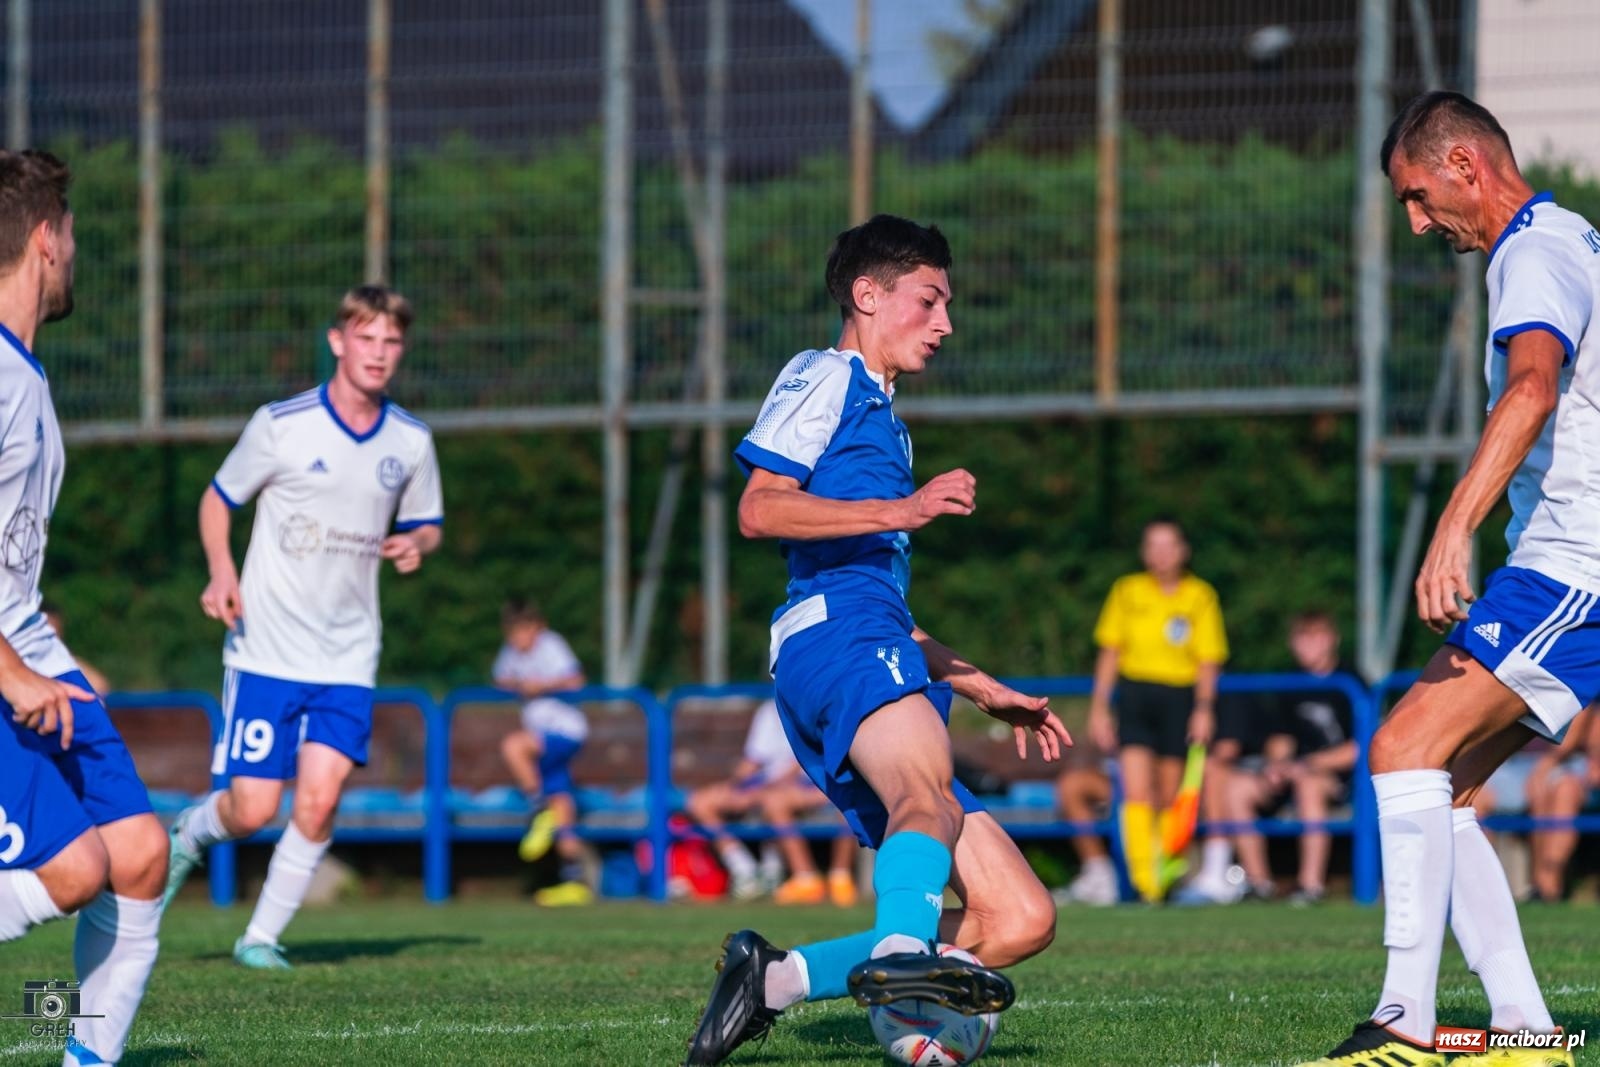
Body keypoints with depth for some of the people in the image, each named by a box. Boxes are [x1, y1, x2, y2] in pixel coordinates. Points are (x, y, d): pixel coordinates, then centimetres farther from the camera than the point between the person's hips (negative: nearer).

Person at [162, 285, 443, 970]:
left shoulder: (411, 442, 4)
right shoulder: (281, 425, -7)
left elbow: (426, 525, 18)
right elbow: (218, 499, 5)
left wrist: (416, 544, -6)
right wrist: (221, 573, -12)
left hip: (348, 655, 3)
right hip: (267, 649, -3)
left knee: (319, 800, -12)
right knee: (252, 810, -6)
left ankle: (262, 936, 5)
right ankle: (189, 835, 30)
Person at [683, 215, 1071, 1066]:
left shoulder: (883, 420, 38)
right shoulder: (824, 377, 11)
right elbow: (760, 508, -6)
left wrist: (984, 691, 37)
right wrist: (901, 510, -14)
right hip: (831, 635, -9)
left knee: (1020, 920, -4)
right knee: (930, 787, -40)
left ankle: (775, 981, -2)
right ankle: (900, 950, -68)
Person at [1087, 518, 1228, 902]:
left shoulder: (1200, 596, 3)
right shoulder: (1127, 591, 7)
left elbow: (1208, 661, 3)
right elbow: (1109, 653, 11)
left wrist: (1204, 707, -10)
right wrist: (1098, 708, 7)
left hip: (1180, 698, 0)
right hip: (1134, 694, 0)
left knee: (1169, 796, 5)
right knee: (1136, 791, -14)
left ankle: (1166, 873, 22)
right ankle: (1142, 876, -19)